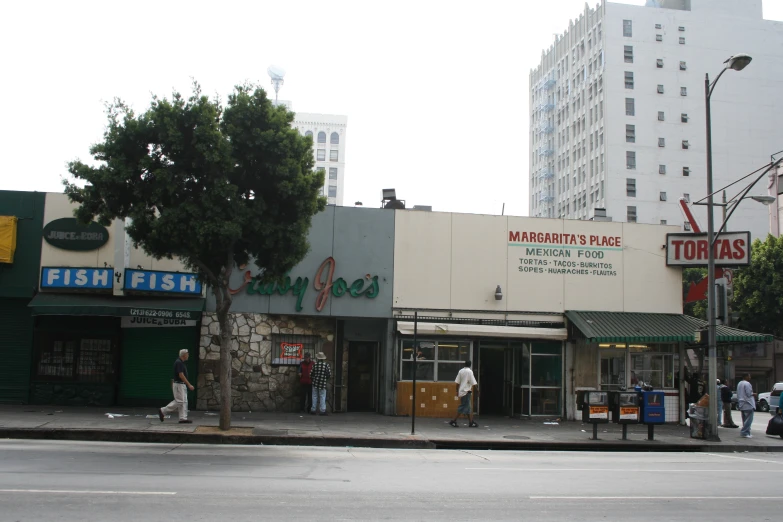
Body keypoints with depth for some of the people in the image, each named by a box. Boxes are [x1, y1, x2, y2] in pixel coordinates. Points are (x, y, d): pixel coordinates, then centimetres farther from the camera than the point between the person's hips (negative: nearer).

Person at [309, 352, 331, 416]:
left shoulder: (315, 364, -4)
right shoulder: (326, 365, -7)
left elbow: (311, 374, -1)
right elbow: (329, 375, -6)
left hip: (315, 384, 2)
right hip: (323, 384, -2)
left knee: (315, 397, 10)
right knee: (322, 397, 3)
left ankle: (313, 410, 13)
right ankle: (323, 410, -2)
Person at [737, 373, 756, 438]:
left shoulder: (739, 384, 16)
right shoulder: (747, 384, -14)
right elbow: (749, 394, -19)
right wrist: (753, 394, 1)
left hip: (742, 405, 10)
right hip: (748, 405, -10)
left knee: (745, 420, 14)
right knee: (748, 419, -8)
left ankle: (746, 433, 17)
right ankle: (744, 432, -12)